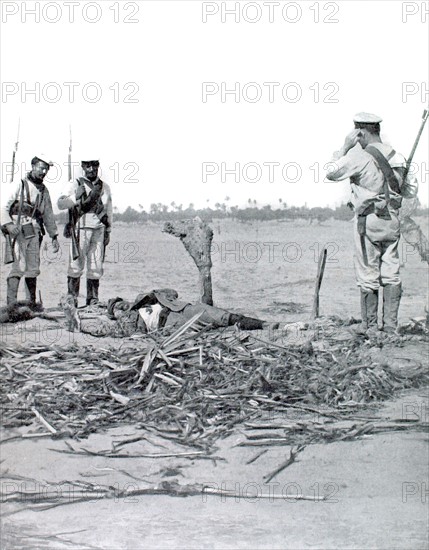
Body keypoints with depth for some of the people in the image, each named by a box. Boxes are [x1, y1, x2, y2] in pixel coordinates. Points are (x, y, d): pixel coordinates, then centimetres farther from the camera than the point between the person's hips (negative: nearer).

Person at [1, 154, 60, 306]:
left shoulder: (44, 190, 16)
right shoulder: (20, 185, -2)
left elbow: (48, 215, 23)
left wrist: (54, 236, 20)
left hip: (34, 231, 6)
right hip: (18, 230, -6)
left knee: (33, 268, 7)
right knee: (19, 266, -14)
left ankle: (32, 302, 15)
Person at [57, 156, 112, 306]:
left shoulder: (105, 187, 14)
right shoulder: (77, 185, 1)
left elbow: (108, 211, 19)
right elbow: (61, 204, -10)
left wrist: (108, 232, 16)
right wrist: (77, 198, -22)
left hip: (98, 231, 4)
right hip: (81, 229, -4)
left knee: (96, 266, 4)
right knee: (76, 265, -4)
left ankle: (93, 300, 10)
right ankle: (71, 298, 2)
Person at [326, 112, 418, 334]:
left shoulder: (359, 155, -11)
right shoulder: (396, 156, 8)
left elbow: (331, 173, -3)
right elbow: (411, 191, 13)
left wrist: (345, 147, 1)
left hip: (368, 220, -5)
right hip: (392, 220, 5)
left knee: (368, 277, 1)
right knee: (391, 274, 8)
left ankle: (370, 328, 5)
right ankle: (390, 326, 7)